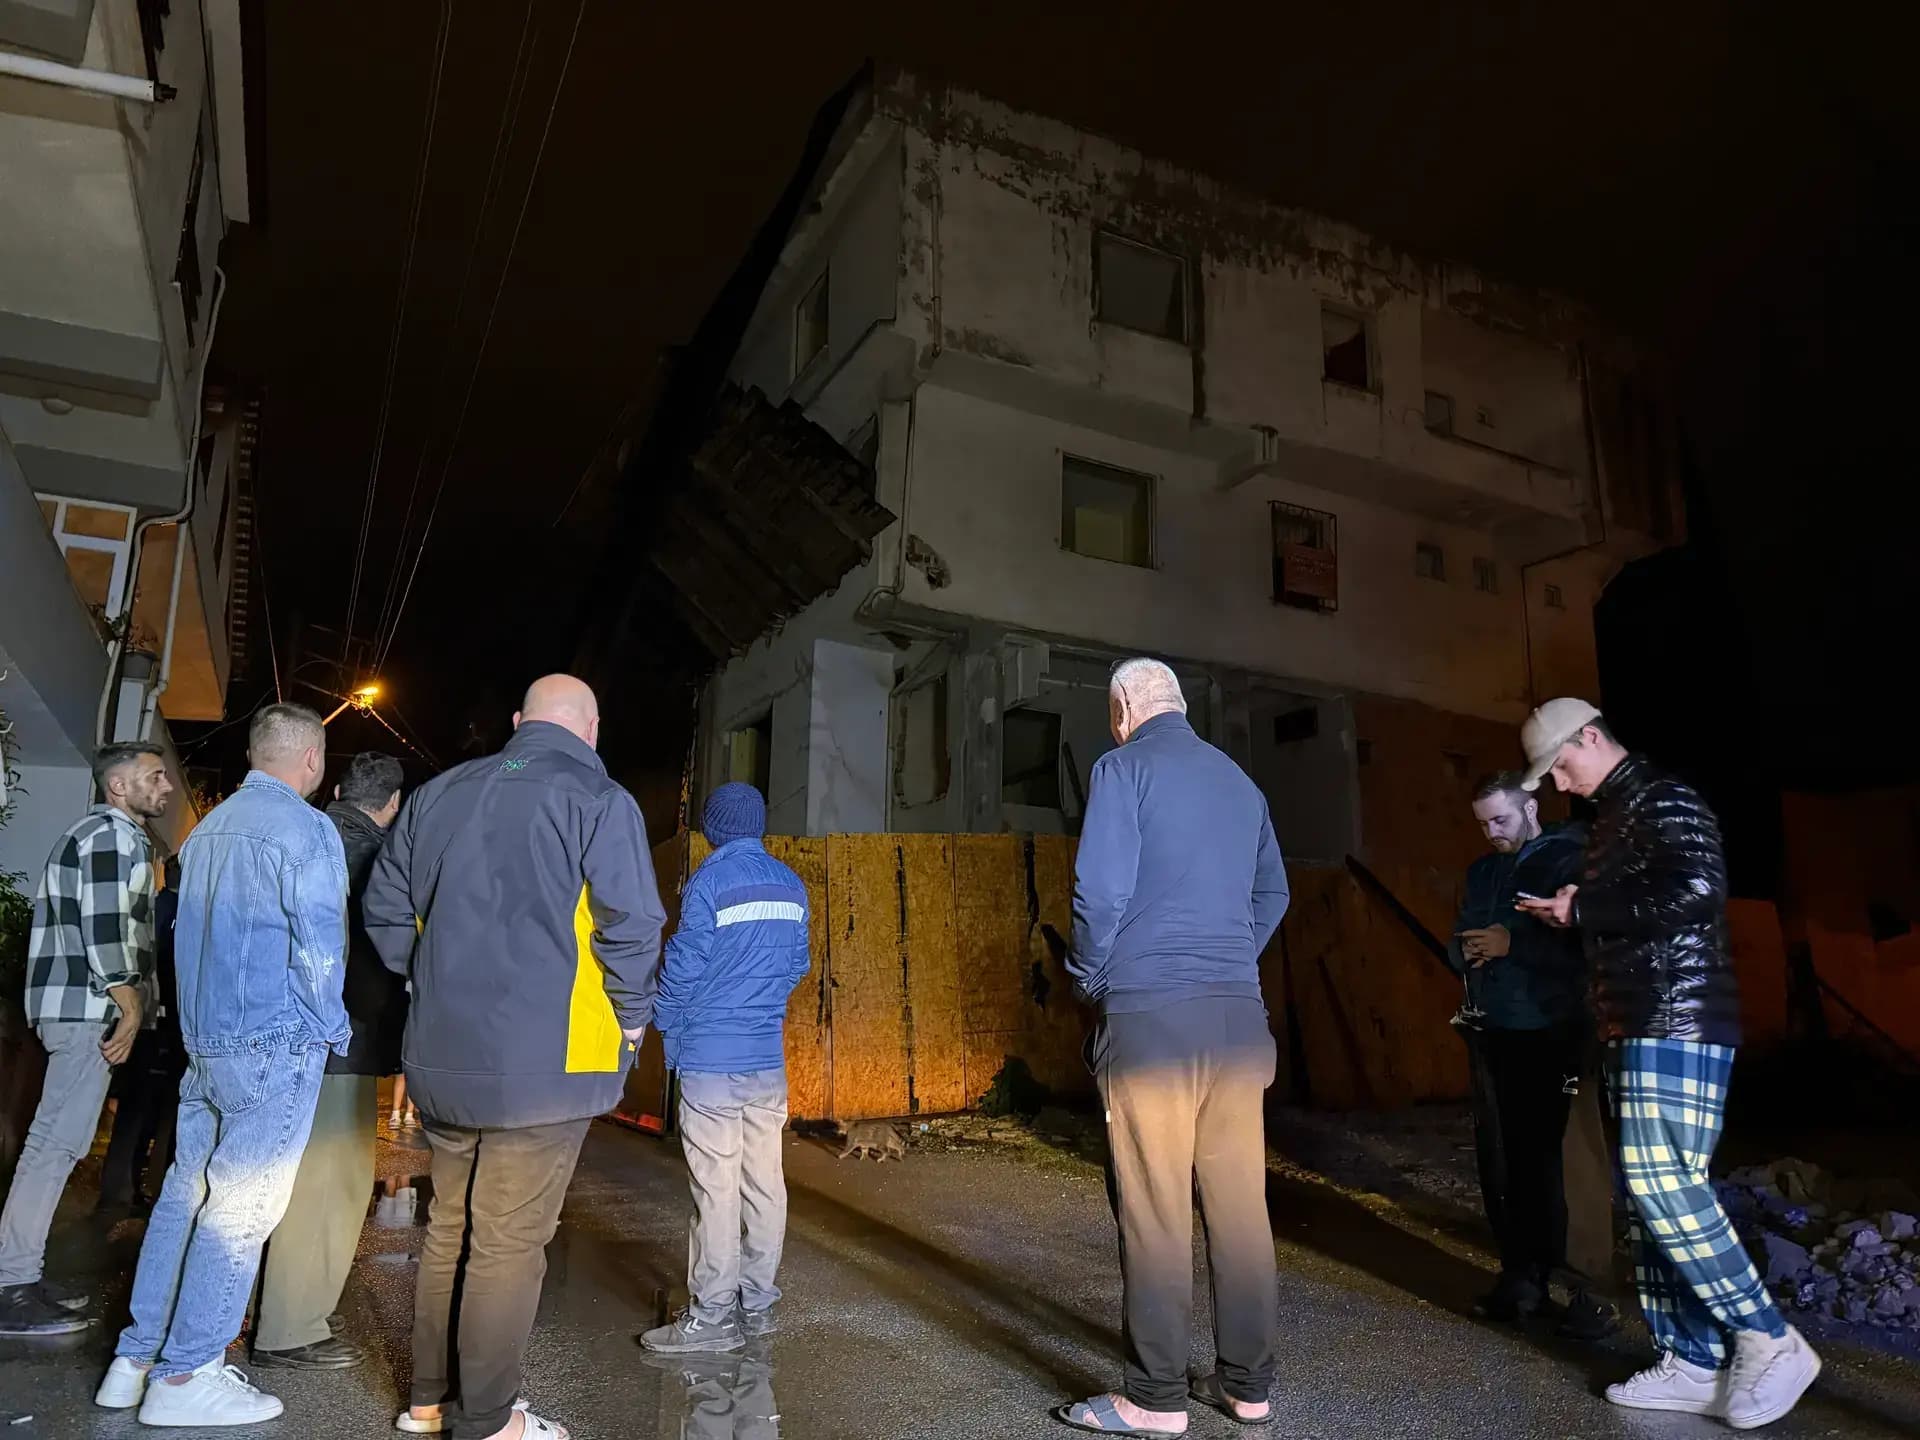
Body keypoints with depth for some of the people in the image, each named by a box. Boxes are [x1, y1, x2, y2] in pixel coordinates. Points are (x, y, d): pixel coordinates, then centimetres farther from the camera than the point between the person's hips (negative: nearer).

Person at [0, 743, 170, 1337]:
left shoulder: (89, 832, 22)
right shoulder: (117, 836, -11)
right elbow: (106, 927, -20)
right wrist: (130, 1007, -14)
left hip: (69, 1002, 11)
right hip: (88, 1005, -11)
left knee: (53, 1141, 12)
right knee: (57, 1143, -9)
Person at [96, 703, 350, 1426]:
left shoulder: (207, 829, 14)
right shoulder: (306, 829, -13)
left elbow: (188, 932, 21)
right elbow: (319, 946, -16)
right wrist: (334, 1031, -4)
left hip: (204, 1040, 8)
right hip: (275, 1044, -8)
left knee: (186, 1193, 15)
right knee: (240, 1208, 0)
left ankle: (136, 1358, 22)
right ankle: (184, 1377, 7)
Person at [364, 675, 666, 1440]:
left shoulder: (437, 794, 8)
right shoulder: (598, 800, -10)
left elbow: (385, 910, 12)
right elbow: (632, 929, -16)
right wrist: (630, 1020, -1)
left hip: (443, 1056, 6)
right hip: (546, 1060, -6)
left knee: (448, 1227, 20)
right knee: (511, 1241, 5)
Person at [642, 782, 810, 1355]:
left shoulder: (710, 881, -12)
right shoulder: (790, 885, 7)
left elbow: (684, 964, -10)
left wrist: (668, 1028, 7)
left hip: (713, 1059, -6)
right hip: (770, 1057, 6)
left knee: (716, 1187, -2)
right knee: (764, 1181, 10)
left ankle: (712, 1315, 4)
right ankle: (757, 1303, 19)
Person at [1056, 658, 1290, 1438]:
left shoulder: (1125, 767, -4)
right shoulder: (1239, 780, 16)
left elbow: (1102, 888, -12)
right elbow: (1272, 894, 20)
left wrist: (1089, 981, 3)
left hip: (1151, 1013, -6)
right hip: (1237, 1015, 6)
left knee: (1155, 1210, 1)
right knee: (1240, 1203, 10)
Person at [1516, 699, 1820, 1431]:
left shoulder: (1666, 800, -9)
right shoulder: (1610, 818, 20)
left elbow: (1697, 892, -24)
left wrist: (1583, 909, -16)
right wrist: (1566, 914, 7)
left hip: (1679, 1025, -10)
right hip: (1635, 1028, 10)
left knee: (1663, 1184, -13)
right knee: (1652, 1194, 8)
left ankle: (1768, 1341, 1)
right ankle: (1692, 1363, 13)